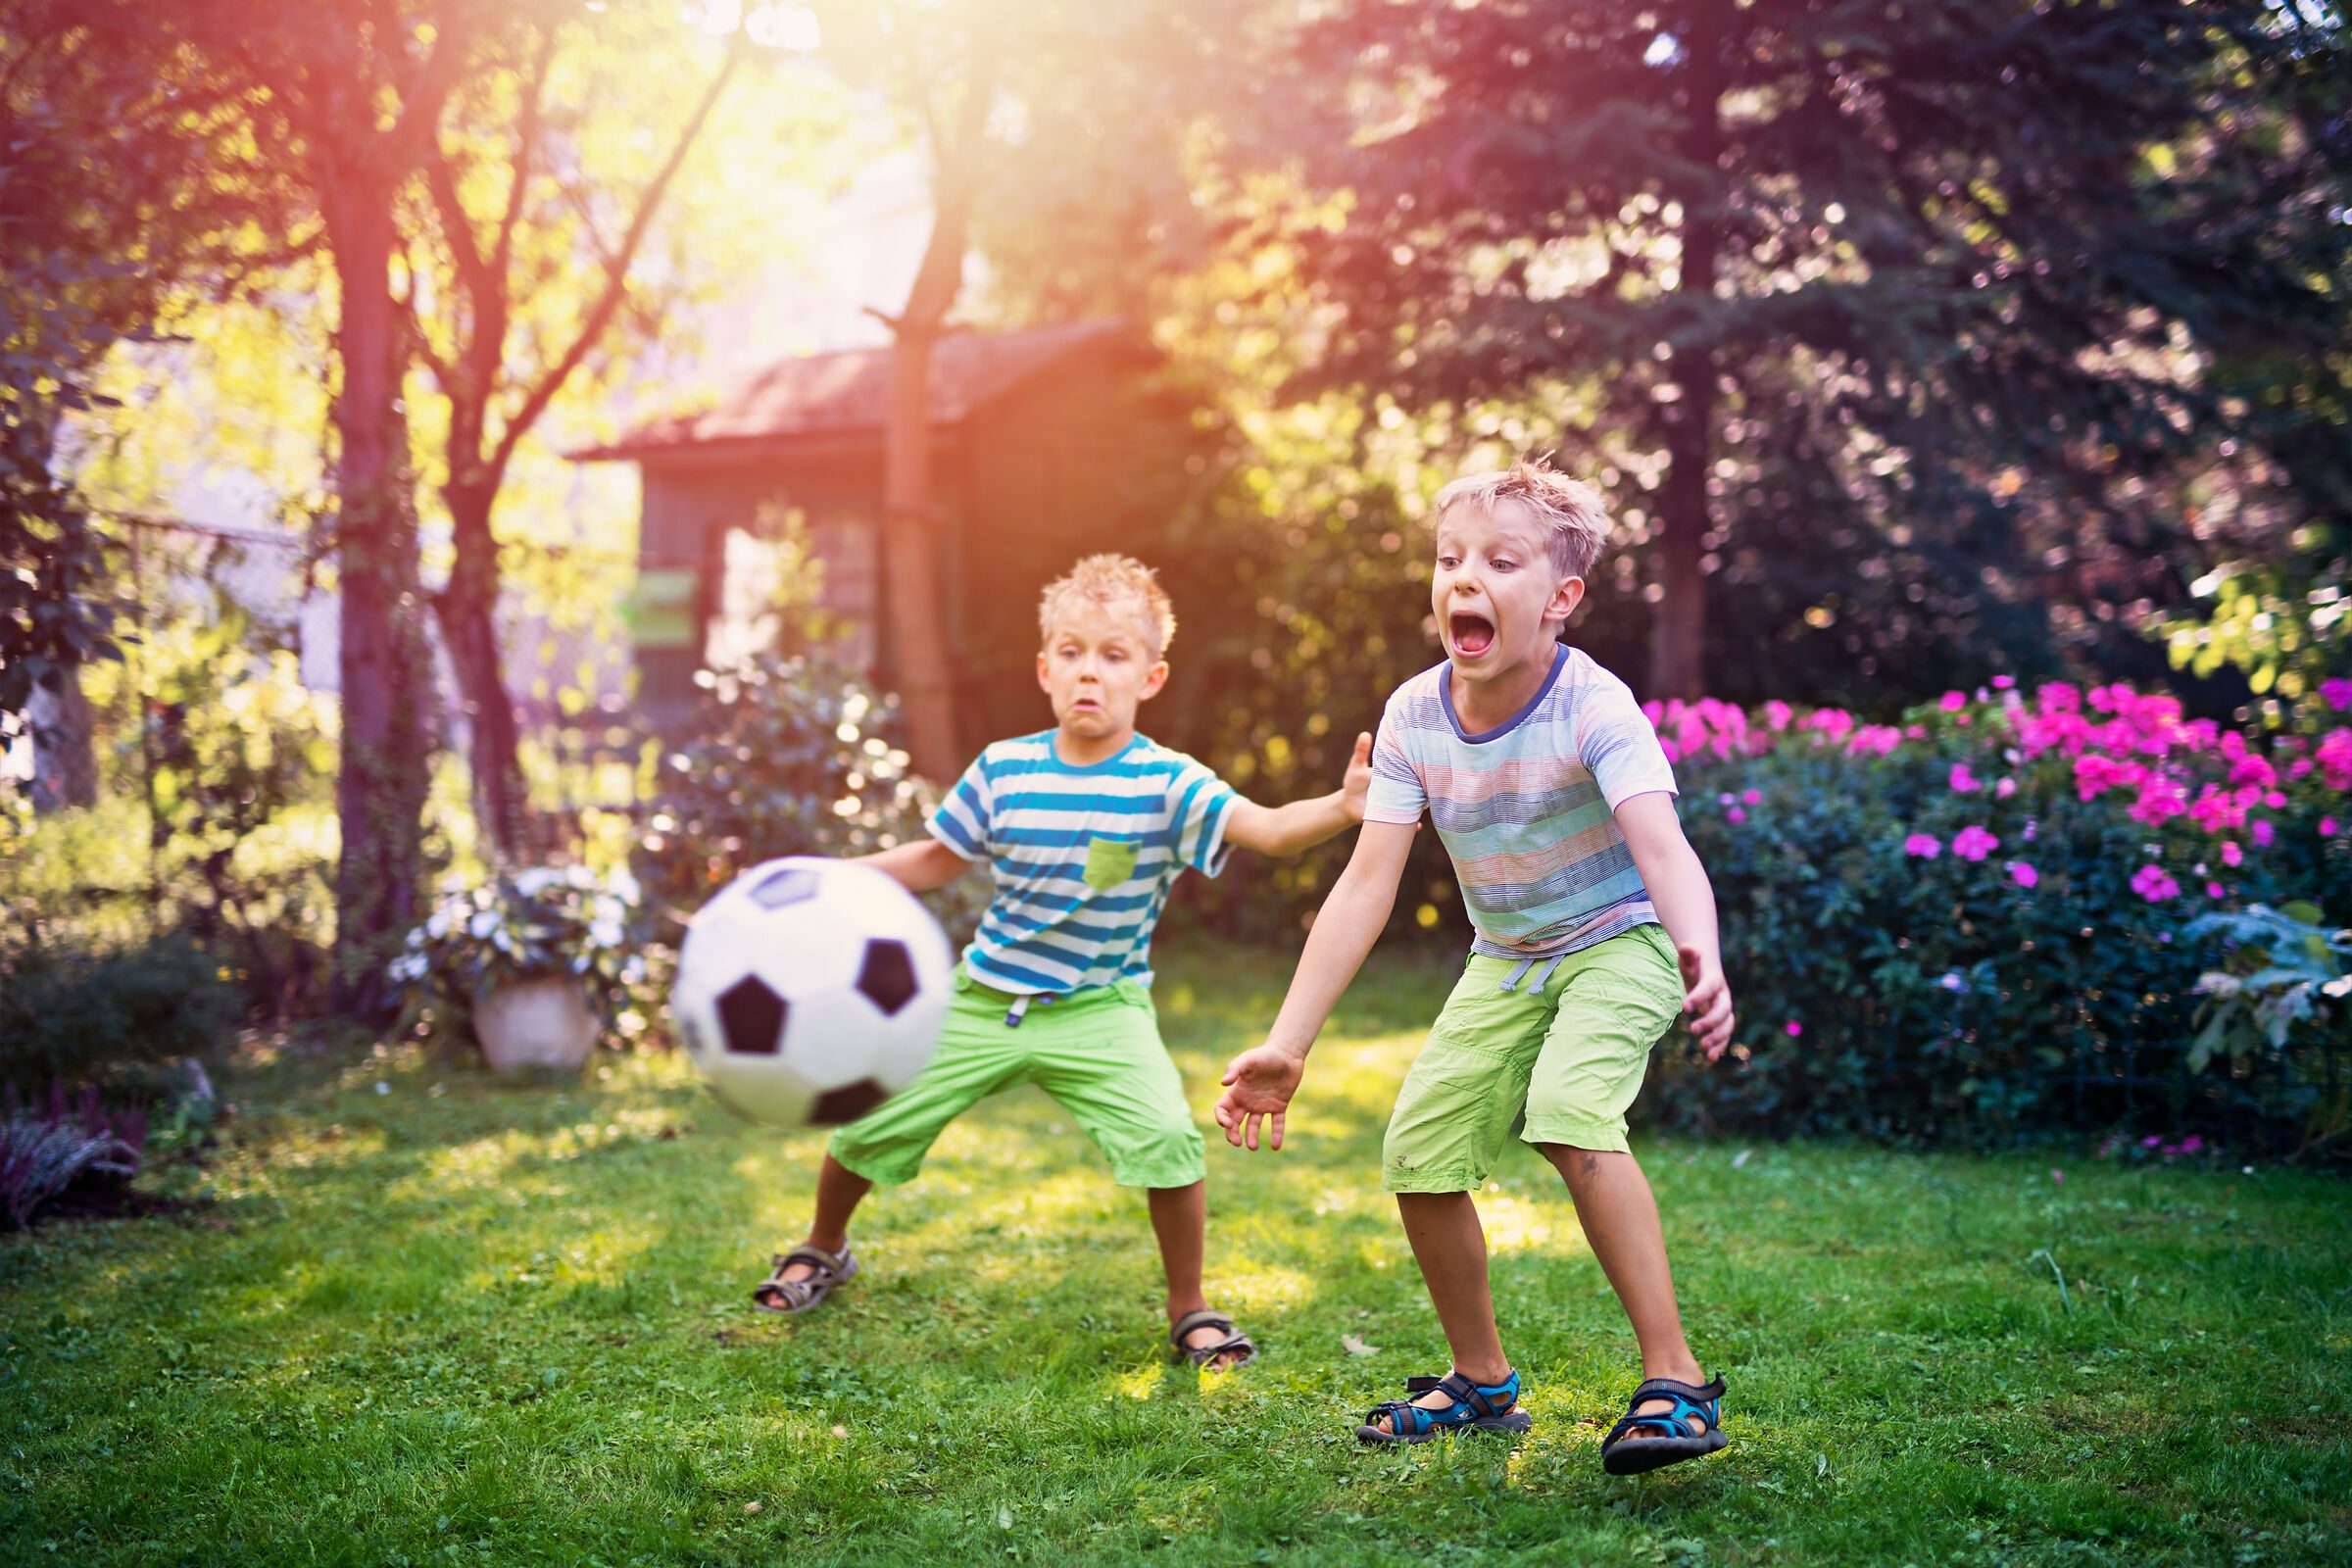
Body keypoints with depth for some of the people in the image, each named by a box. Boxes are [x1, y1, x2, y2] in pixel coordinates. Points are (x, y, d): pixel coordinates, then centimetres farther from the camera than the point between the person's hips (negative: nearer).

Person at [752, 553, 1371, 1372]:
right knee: (867, 1122, 5)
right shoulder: (1003, 770, -5)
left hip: (1100, 1010, -3)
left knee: (1167, 1134, -24)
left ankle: (1190, 1311, 0)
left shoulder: (1168, 784, -14)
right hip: (984, 998, 3)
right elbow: (935, 861, 9)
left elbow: (1266, 828, -28)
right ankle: (822, 1250, 39)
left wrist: (1341, 807, -47)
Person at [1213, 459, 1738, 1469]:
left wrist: (1702, 957, -62)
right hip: (1505, 961, 6)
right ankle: (1481, 1378, 22)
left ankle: (1674, 1379, -22)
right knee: (1419, 1152, -1)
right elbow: (1366, 885, -14)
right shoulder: (1414, 715, -12)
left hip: (1621, 942, -6)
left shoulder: (1592, 706, -26)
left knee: (1569, 1113, -31)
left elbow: (1663, 846, -40)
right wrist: (1285, 1047, -20)